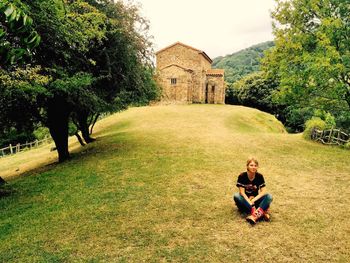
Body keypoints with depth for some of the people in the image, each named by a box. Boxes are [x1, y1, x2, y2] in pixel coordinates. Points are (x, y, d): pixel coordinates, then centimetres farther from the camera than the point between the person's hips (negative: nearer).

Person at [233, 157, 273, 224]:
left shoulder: (259, 176, -7)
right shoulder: (242, 176, -15)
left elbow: (263, 191, -13)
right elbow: (242, 192, -20)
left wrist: (253, 200, -25)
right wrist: (250, 203, -32)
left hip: (255, 199, 2)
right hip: (245, 199, -2)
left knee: (269, 196, -24)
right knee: (236, 196, -34)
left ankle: (255, 215, -45)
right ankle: (261, 212, -39)